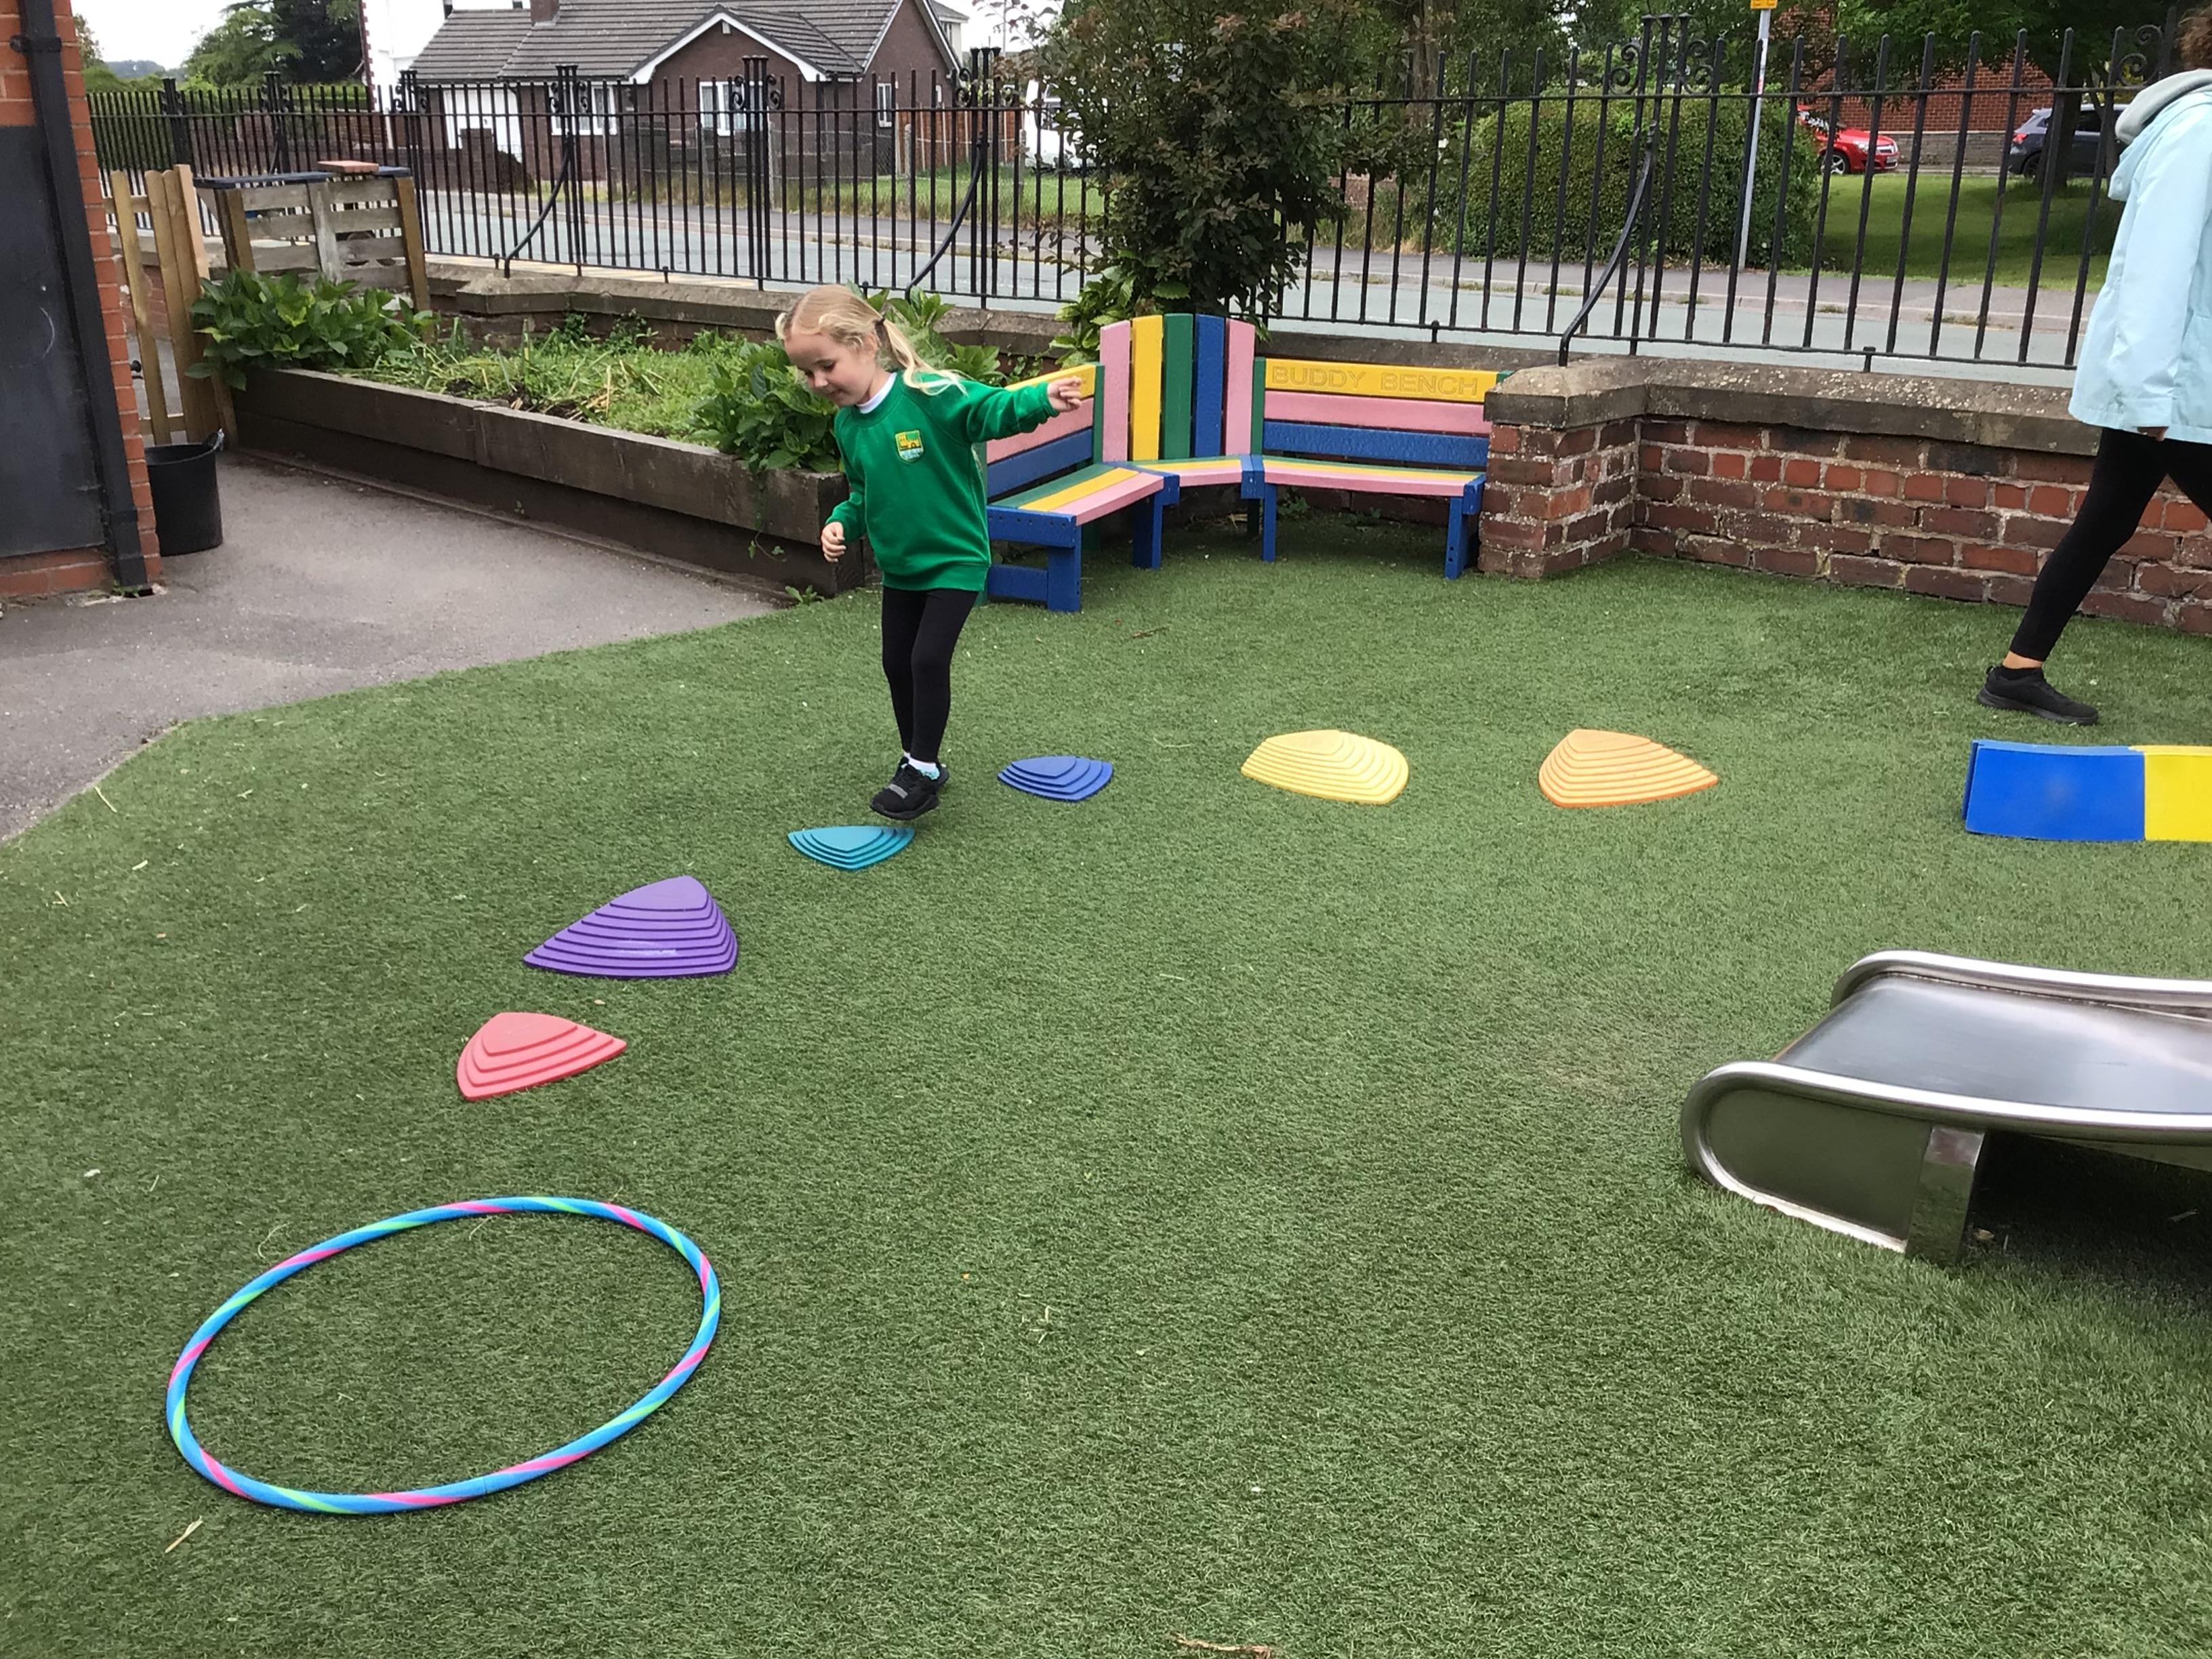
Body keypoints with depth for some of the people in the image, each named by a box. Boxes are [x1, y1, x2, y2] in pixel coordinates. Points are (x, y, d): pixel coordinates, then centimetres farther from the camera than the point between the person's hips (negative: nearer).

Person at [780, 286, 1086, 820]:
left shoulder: (931, 394, -22)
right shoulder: (847, 424, 0)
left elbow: (995, 410, -29)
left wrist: (1042, 399, -48)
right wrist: (843, 522, -7)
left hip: (955, 559, -7)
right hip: (900, 566, 7)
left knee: (929, 659, -12)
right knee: (897, 662, 13)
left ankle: (924, 770, 5)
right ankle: (916, 761, 32)